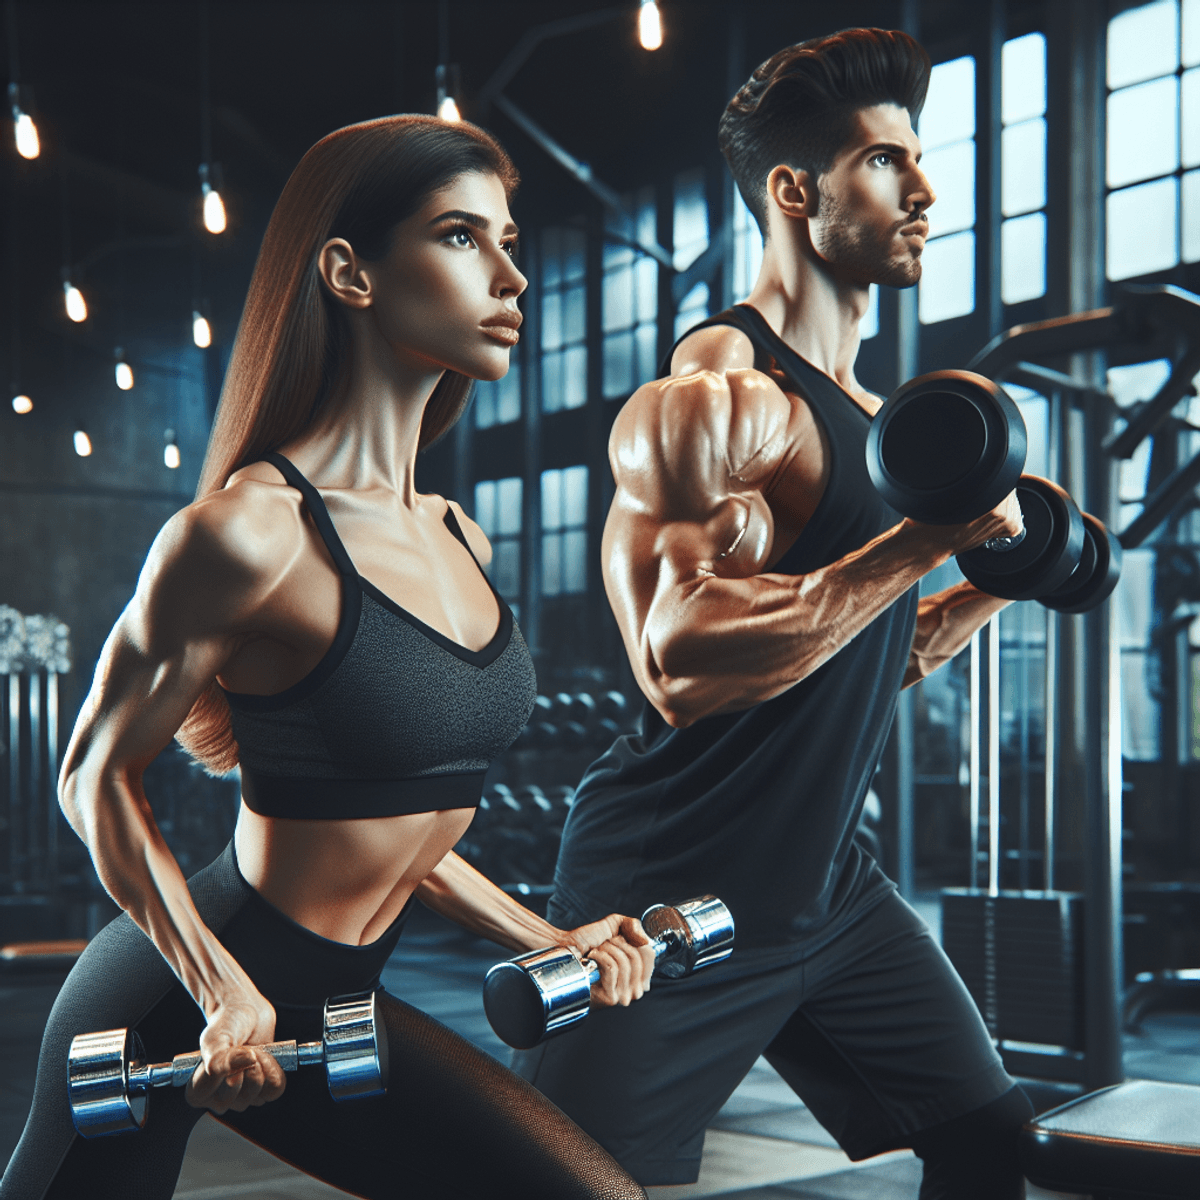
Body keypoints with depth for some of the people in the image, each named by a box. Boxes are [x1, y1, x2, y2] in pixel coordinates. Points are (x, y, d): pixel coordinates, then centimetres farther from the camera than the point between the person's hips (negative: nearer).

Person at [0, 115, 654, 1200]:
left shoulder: (460, 540, 5)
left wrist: (541, 937, 9)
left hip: (330, 1009, 7)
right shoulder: (249, 531, -20)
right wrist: (223, 994, -20)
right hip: (174, 1007, -7)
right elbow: (97, 781, -11)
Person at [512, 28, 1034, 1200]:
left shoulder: (869, 420, 12)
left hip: (825, 887, 9)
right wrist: (926, 543, -26)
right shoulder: (713, 396, -16)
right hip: (668, 898, -8)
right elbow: (684, 659, -29)